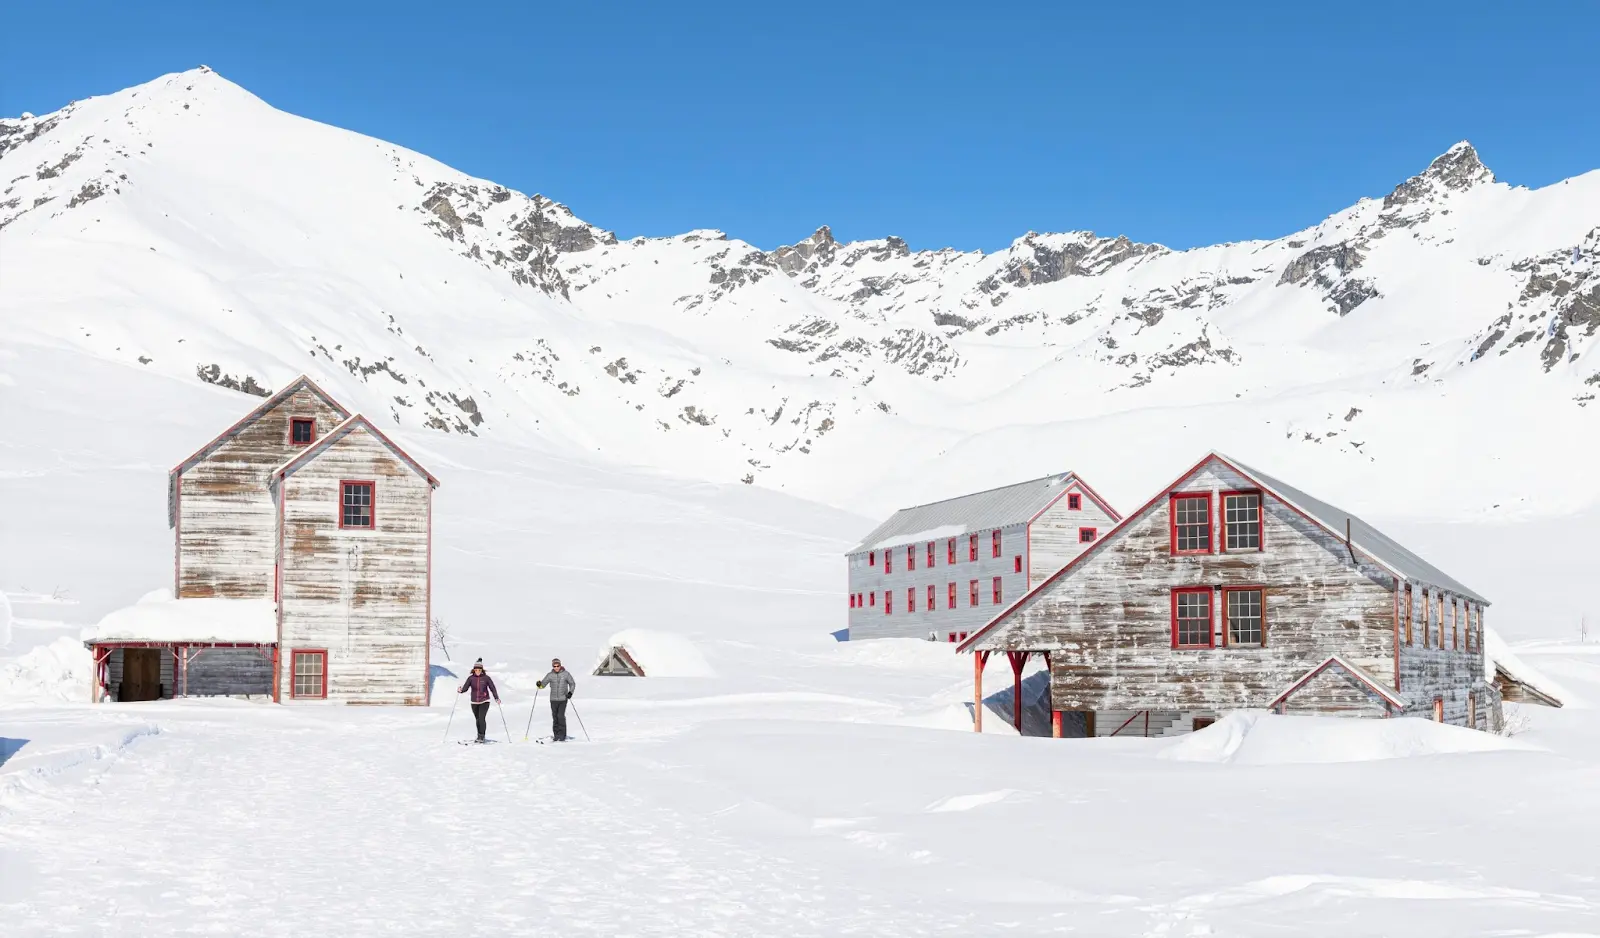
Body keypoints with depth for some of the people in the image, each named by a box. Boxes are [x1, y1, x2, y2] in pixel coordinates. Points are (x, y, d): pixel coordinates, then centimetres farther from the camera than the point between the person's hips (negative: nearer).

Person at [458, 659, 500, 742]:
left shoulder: (486, 678, -6)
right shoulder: (471, 678, -1)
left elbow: (492, 688, -4)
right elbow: (465, 688, -5)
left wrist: (496, 698, -13)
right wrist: (461, 690, -27)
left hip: (484, 701, -3)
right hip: (474, 702, 3)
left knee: (481, 718, -15)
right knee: (477, 719, 12)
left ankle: (482, 736, -6)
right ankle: (479, 736, 27)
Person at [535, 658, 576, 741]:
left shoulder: (566, 674, -2)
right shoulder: (550, 675, 2)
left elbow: (572, 683, 7)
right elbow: (543, 684, 3)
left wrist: (570, 692, -9)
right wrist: (540, 684, -20)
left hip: (563, 699, -3)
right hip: (553, 699, 3)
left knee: (561, 716, -12)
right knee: (555, 717, 4)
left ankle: (562, 736, -5)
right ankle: (556, 735, 16)